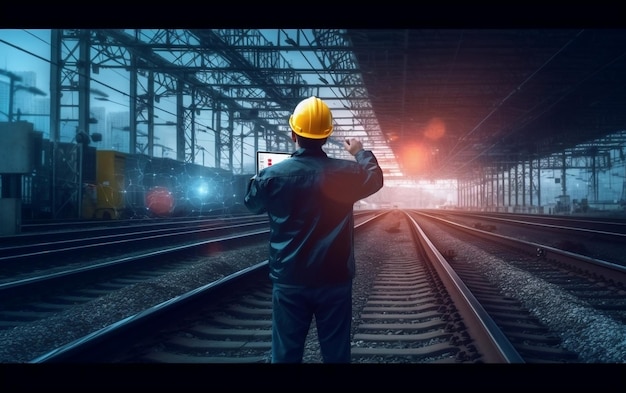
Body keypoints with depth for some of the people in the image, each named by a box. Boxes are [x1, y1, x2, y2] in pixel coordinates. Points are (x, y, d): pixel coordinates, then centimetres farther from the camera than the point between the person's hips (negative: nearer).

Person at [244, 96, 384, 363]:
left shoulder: (272, 175, -9)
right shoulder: (346, 172, -7)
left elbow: (252, 204, 12)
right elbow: (376, 178, 15)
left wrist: (256, 179, 32)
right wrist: (361, 153, 32)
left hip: (289, 280, 0)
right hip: (335, 280, 0)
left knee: (286, 353, 9)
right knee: (336, 352, 10)